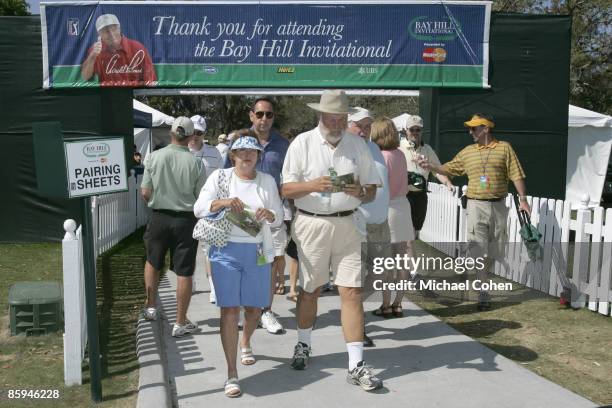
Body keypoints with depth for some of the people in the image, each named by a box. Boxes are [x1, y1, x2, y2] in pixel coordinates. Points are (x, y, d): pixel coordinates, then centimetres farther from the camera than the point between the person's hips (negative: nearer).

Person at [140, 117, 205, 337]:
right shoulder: (196, 163, -10)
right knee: (184, 273, 5)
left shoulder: (153, 157, -7)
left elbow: (145, 193, -3)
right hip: (186, 219, -2)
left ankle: (150, 306, 30)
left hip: (159, 217, 2)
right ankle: (181, 323, 11)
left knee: (152, 262, 26)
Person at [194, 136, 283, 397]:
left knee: (254, 309, 12)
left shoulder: (267, 181, 7)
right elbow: (198, 209, -5)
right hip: (226, 250, -2)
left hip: (257, 251, 3)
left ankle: (245, 343, 46)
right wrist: (223, 203, -23)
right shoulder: (220, 176, 2)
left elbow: (278, 219, 8)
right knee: (229, 310, -8)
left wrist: (269, 215, -16)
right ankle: (231, 374, 0)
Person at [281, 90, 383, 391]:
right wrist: (313, 185, -21)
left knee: (351, 292, -2)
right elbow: (286, 189, -3)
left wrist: (360, 192, -14)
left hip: (347, 224, 1)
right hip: (311, 223, -1)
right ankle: (303, 346, 36)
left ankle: (356, 365, 4)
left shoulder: (358, 144, 6)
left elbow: (372, 190, 9)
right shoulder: (303, 143, 0)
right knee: (310, 289, 12)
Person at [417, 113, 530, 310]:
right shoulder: (467, 152, 8)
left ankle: (482, 277, 33)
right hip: (476, 205, 0)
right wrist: (430, 166, 0)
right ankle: (483, 294, -2)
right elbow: (449, 169, 13)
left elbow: (517, 175, -1)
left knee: (493, 250, 10)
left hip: (498, 205, 0)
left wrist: (523, 200, -7)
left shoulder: (504, 148, 1)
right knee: (478, 251, -5)